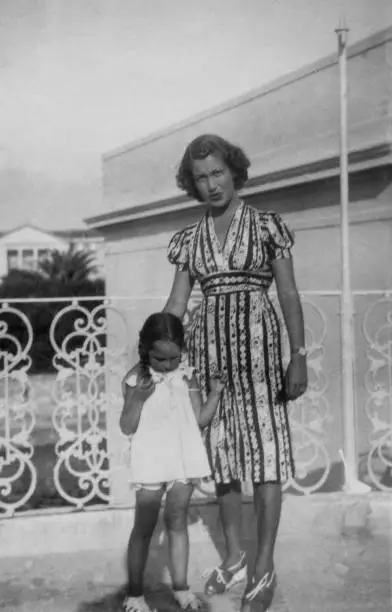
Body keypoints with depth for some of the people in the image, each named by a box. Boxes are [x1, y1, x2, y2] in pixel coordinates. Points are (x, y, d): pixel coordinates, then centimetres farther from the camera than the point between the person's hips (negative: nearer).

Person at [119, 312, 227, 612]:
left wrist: (215, 393, -9)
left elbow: (200, 419, 4)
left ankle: (181, 586, 22)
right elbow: (127, 427, -9)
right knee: (144, 527, 4)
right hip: (151, 461, -3)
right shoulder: (137, 379, -8)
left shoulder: (187, 376, 1)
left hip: (184, 458, 3)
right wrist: (137, 398, -24)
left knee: (177, 522, 12)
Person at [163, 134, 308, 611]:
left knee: (263, 446, -6)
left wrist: (299, 356, -10)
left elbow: (289, 295, -2)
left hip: (256, 339, -4)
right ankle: (234, 557, 22)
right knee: (221, 448, 9)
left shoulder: (268, 226, 1)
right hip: (208, 344, 4)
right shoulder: (189, 240, 11)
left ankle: (264, 567, 2)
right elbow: (176, 304, 9)